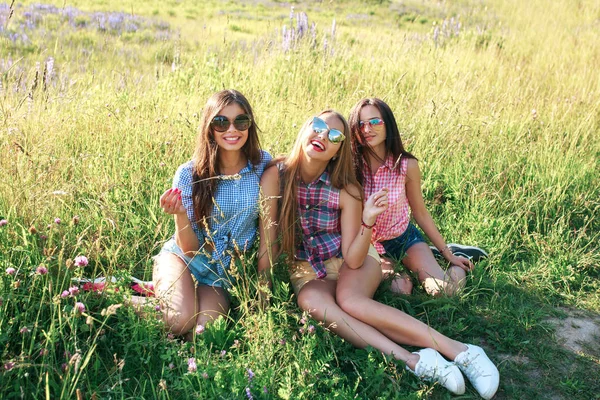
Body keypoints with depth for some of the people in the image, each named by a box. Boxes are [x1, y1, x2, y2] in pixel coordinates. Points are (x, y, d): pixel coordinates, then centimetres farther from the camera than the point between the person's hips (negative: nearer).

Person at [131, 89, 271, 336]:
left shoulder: (263, 164, -9)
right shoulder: (189, 174, -15)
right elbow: (190, 249, -13)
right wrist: (180, 213, -32)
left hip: (224, 273, 3)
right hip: (182, 259, -2)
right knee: (182, 321, -29)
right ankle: (129, 304, 4)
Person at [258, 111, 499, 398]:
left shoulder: (346, 190, -17)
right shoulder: (275, 175, -16)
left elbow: (353, 259, -17)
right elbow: (268, 242, -11)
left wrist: (368, 221, -32)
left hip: (351, 257, -1)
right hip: (306, 268, 1)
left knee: (350, 300, -35)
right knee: (311, 302, -34)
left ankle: (460, 351, -35)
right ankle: (414, 361, -40)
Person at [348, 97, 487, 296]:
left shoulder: (406, 165, -16)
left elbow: (420, 212, -2)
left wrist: (447, 253, 3)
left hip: (404, 238, 1)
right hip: (367, 244, -1)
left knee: (444, 289, -15)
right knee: (399, 289, -27)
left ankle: (456, 253, 17)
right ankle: (395, 271, 8)